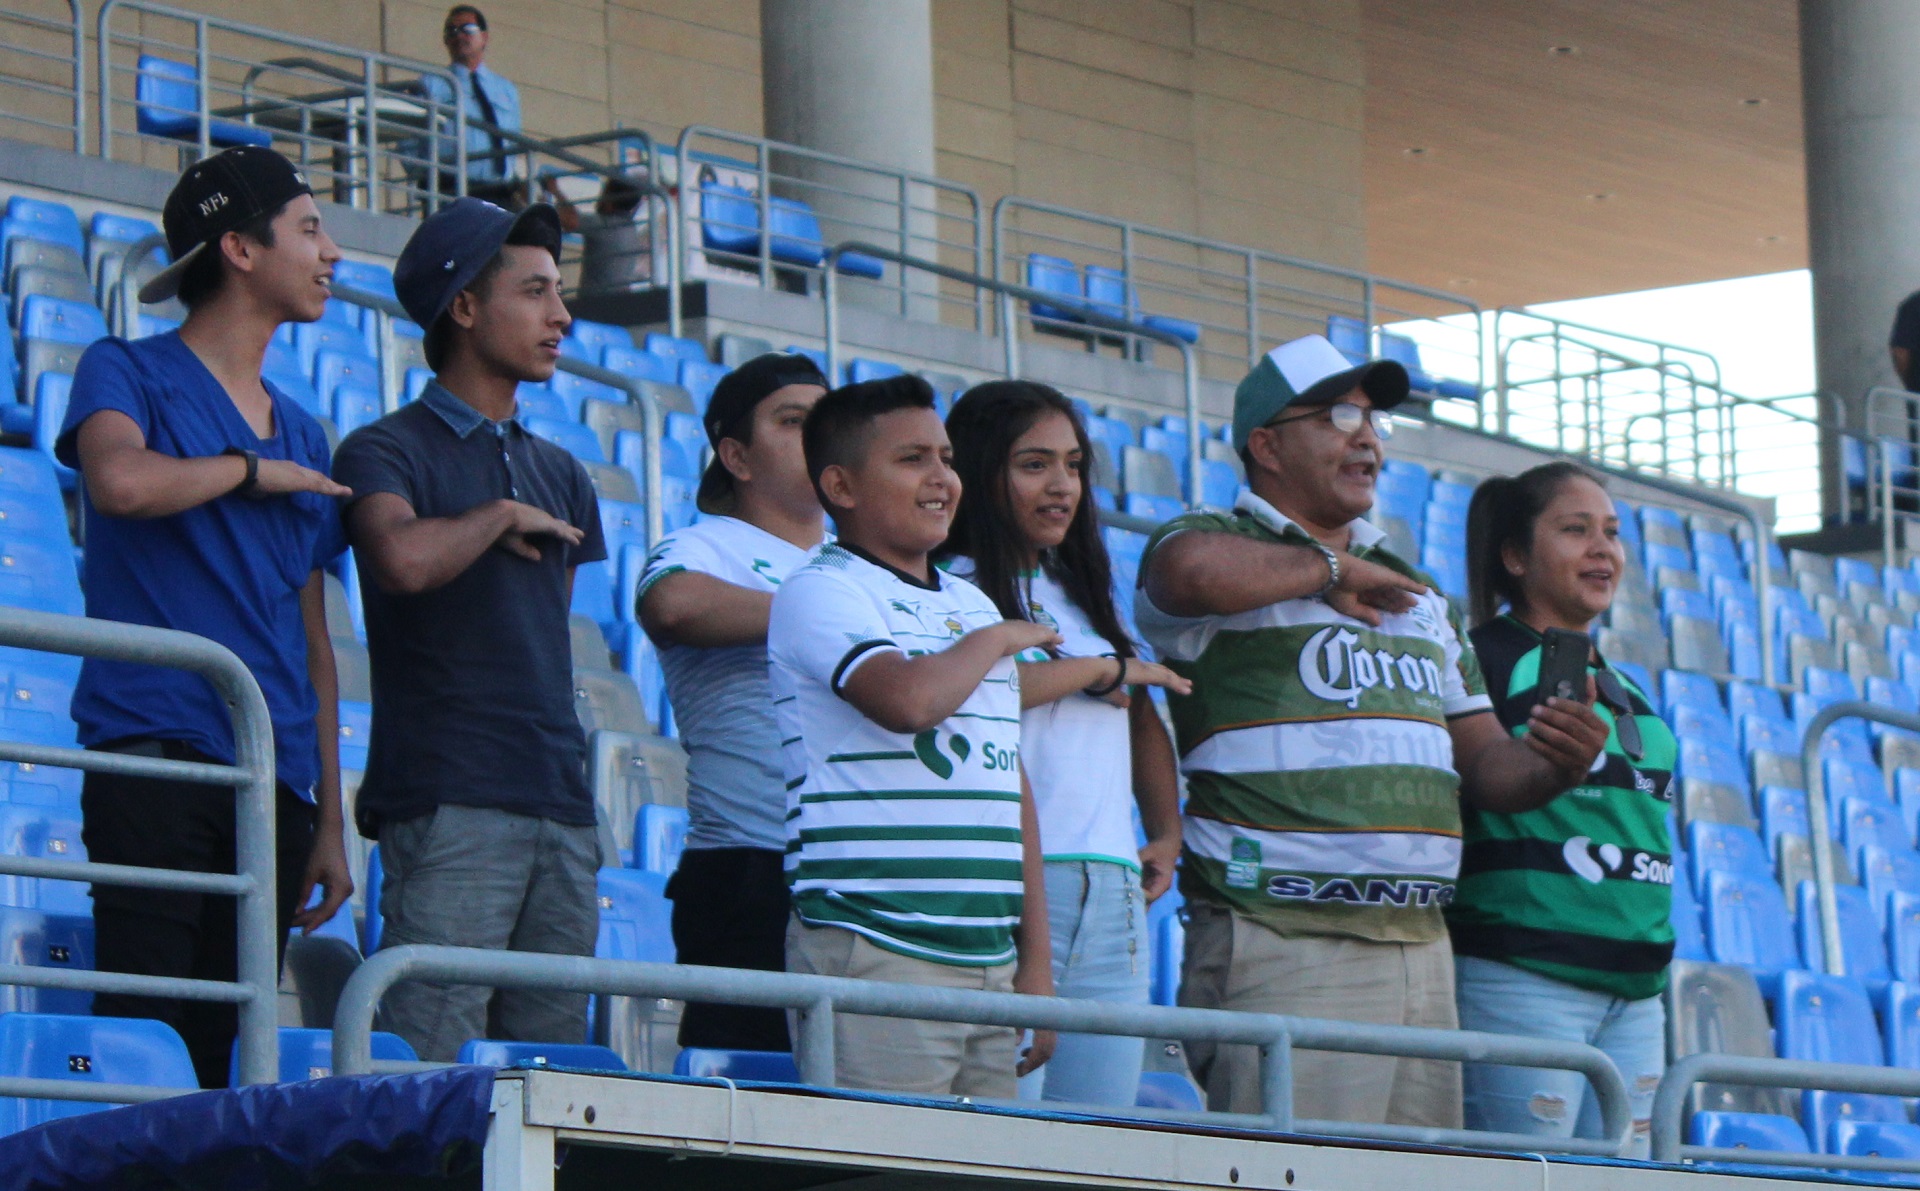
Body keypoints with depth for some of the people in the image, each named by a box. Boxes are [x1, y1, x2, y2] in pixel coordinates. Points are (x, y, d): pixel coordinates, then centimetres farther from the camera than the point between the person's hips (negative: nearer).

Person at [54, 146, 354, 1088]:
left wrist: (329, 823, 15)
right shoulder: (129, 374, 5)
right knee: (144, 1035, -14)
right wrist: (255, 470, -3)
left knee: (228, 1047, 1)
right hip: (158, 753, -6)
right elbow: (122, 481, -20)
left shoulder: (302, 438, 21)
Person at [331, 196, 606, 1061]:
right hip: (448, 804, -7)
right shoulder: (388, 452, 1)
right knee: (437, 1071, -14)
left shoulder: (560, 476, 22)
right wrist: (503, 517, -5)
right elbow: (404, 558, -22)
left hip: (559, 808, 7)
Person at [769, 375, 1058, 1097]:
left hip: (990, 962, 7)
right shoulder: (821, 594, -3)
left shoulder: (972, 605, 21)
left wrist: (1036, 962, 16)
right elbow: (909, 699, -23)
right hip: (875, 954, -7)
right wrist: (991, 641, -3)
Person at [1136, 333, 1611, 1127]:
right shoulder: (1222, 544, 3)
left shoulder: (1418, 596, 26)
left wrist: (1555, 767, -1)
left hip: (1421, 945, 7)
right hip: (1284, 945, -7)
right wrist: (1330, 570, -6)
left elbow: (1482, 759, 23)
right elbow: (1191, 572, -24)